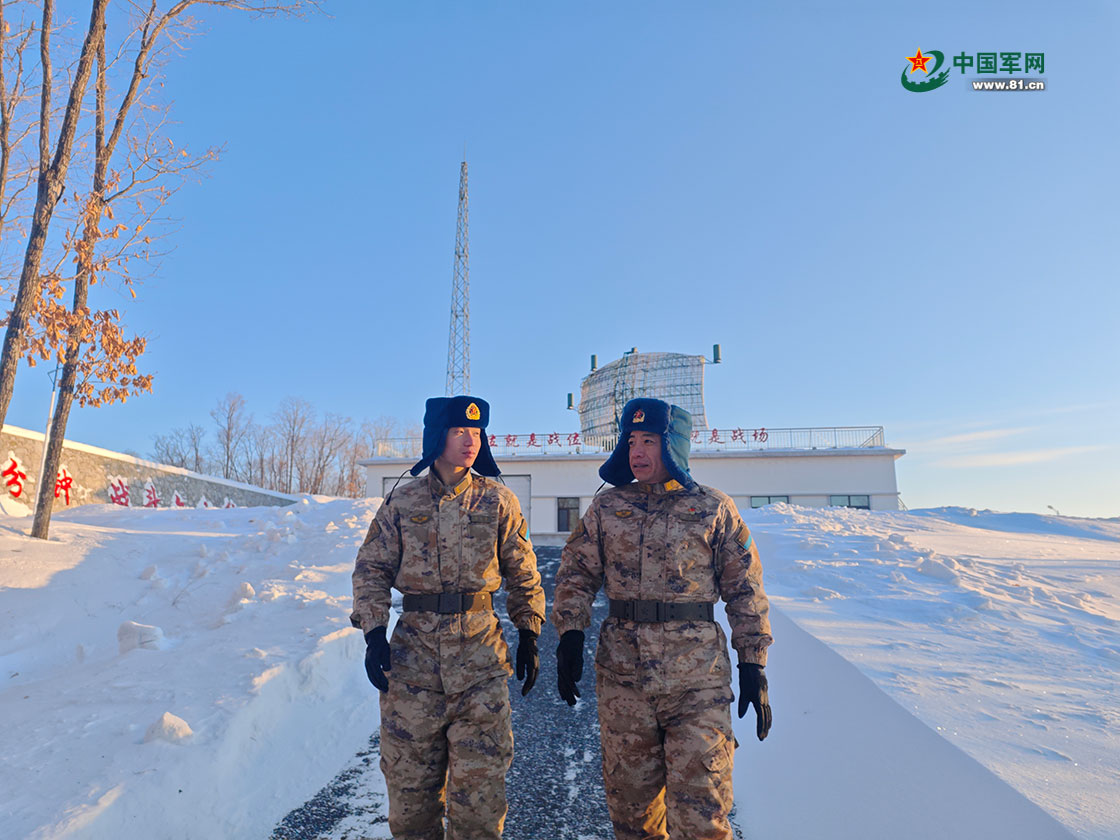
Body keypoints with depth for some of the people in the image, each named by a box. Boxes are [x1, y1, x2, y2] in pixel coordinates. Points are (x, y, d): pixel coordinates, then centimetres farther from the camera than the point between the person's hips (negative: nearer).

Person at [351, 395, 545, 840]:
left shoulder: (498, 500, 1)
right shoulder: (401, 502, 2)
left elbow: (523, 574, 7)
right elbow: (371, 570, 5)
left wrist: (529, 637, 5)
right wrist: (374, 633, -5)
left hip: (480, 652, -1)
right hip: (413, 652, 1)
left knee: (480, 778, 3)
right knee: (409, 773, 11)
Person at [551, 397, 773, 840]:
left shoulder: (713, 509, 3)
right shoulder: (606, 508, 8)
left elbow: (746, 590, 4)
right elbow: (575, 573, 10)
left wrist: (753, 666, 0)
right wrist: (570, 635, -3)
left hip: (697, 677, -2)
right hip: (621, 674, 3)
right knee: (630, 800, 13)